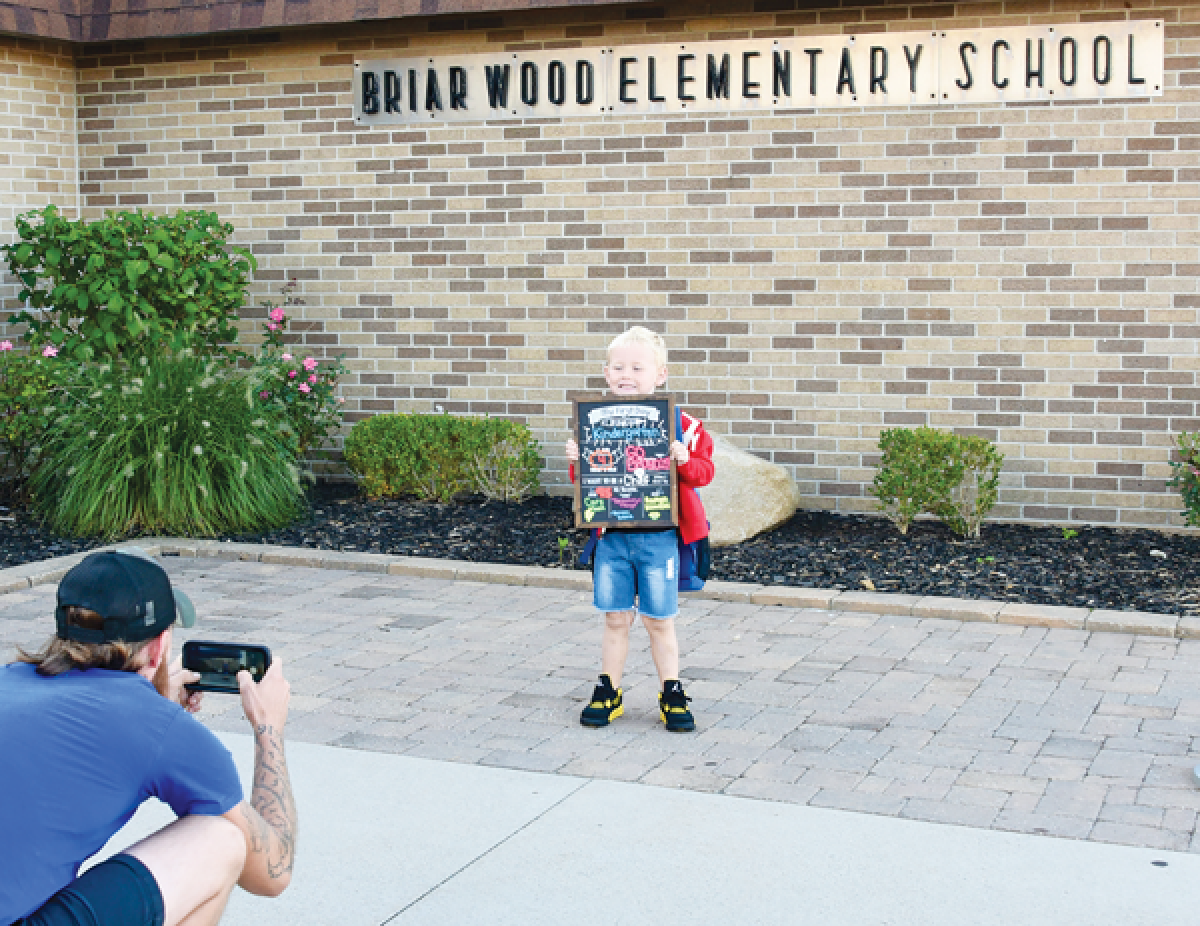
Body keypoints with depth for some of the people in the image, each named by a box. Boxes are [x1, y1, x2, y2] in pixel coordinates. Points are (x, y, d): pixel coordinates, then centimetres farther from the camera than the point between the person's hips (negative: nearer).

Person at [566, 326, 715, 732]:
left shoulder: (680, 424, -5)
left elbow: (703, 471, -5)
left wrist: (685, 461, -25)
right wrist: (576, 461, -12)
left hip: (658, 537, -2)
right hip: (612, 536, 2)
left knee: (659, 621, 7)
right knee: (615, 619, 11)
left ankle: (672, 695, 22)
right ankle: (608, 693, 24)